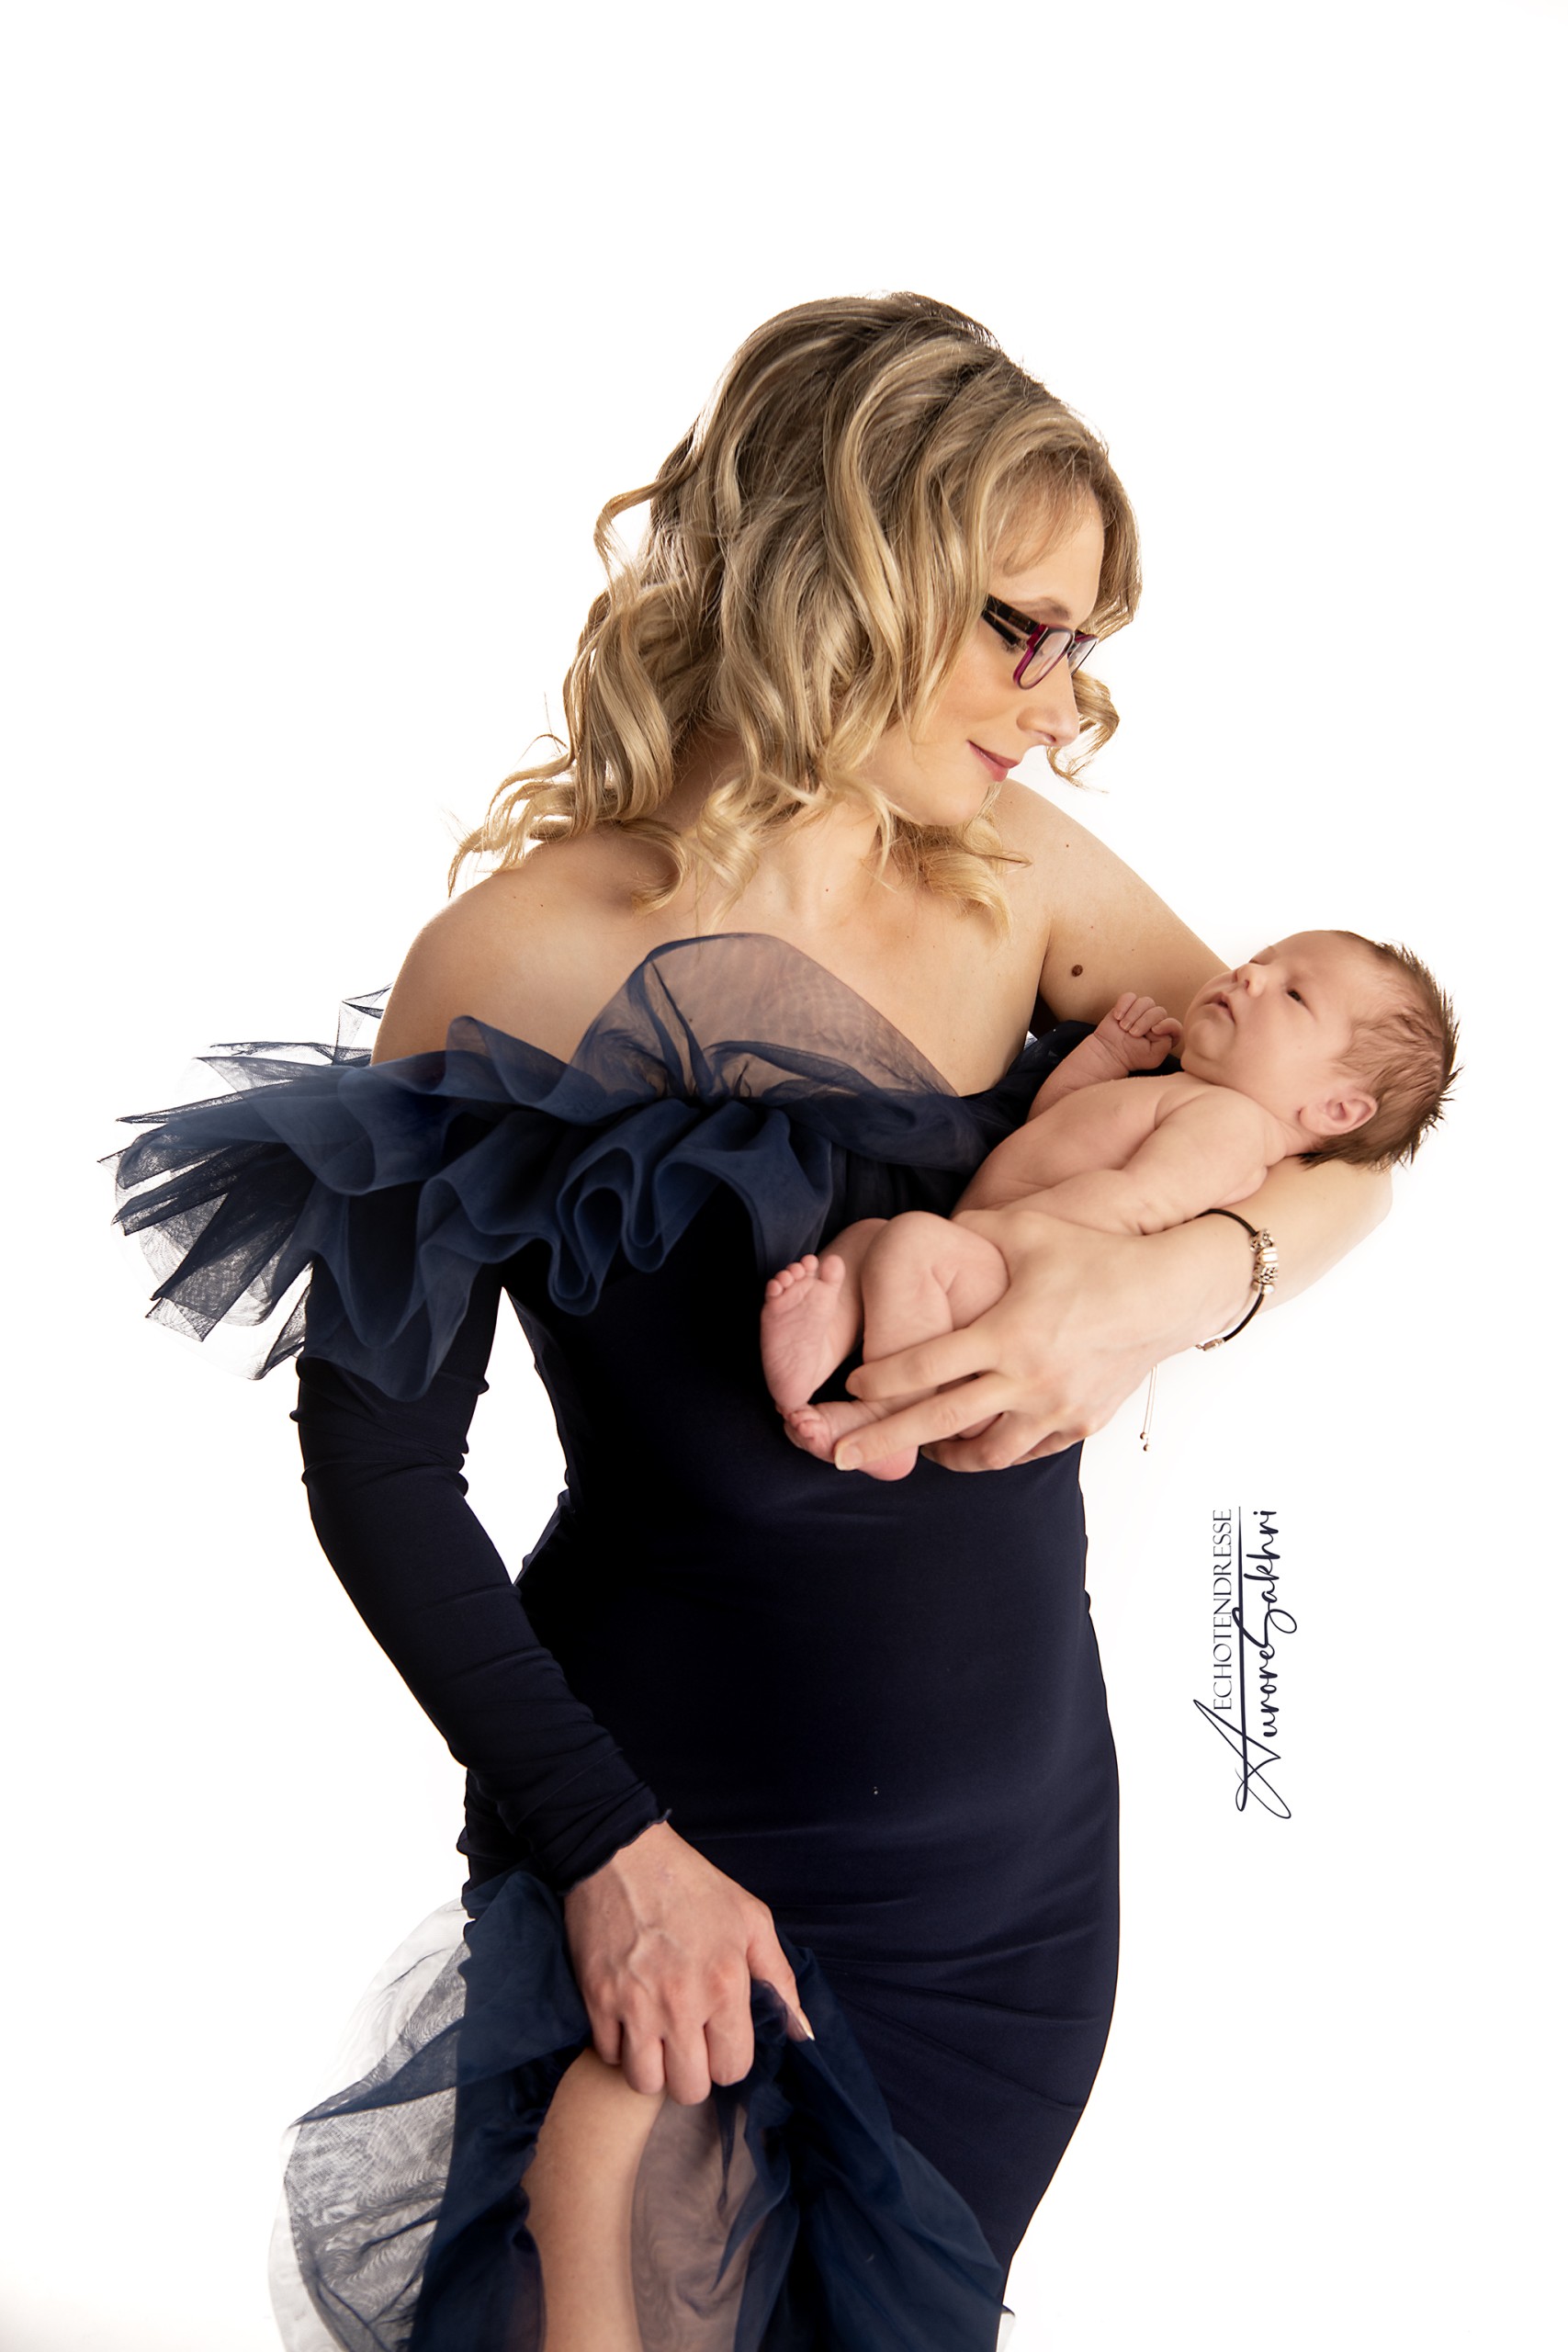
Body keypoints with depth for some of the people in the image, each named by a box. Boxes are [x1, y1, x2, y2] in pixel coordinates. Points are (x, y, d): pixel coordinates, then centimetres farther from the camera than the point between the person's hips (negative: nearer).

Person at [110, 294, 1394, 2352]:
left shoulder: (1024, 880, -6)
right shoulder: (523, 969, -19)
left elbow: (1341, 1135, 0)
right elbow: (376, 1462, -13)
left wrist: (1181, 1280, -22)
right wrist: (605, 1846, -15)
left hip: (1024, 1852, 5)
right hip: (679, 1851, -5)